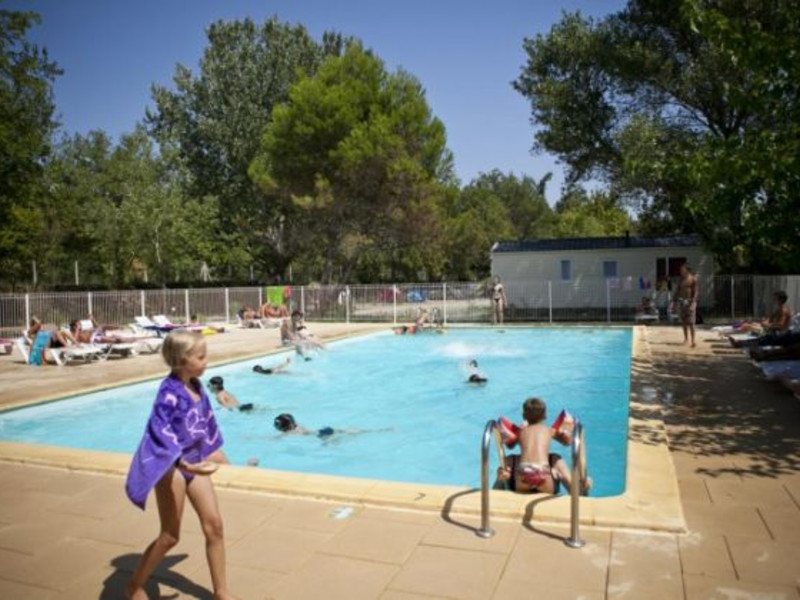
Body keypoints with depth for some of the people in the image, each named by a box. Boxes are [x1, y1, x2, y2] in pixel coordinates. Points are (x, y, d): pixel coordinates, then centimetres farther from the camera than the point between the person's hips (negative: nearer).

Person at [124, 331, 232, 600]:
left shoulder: (196, 386, 3)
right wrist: (183, 462, -40)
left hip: (194, 462, 7)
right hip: (172, 466, -7)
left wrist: (214, 451, 27)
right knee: (170, 535, 5)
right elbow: (161, 431, -30)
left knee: (214, 525, 7)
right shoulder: (170, 392, -21)